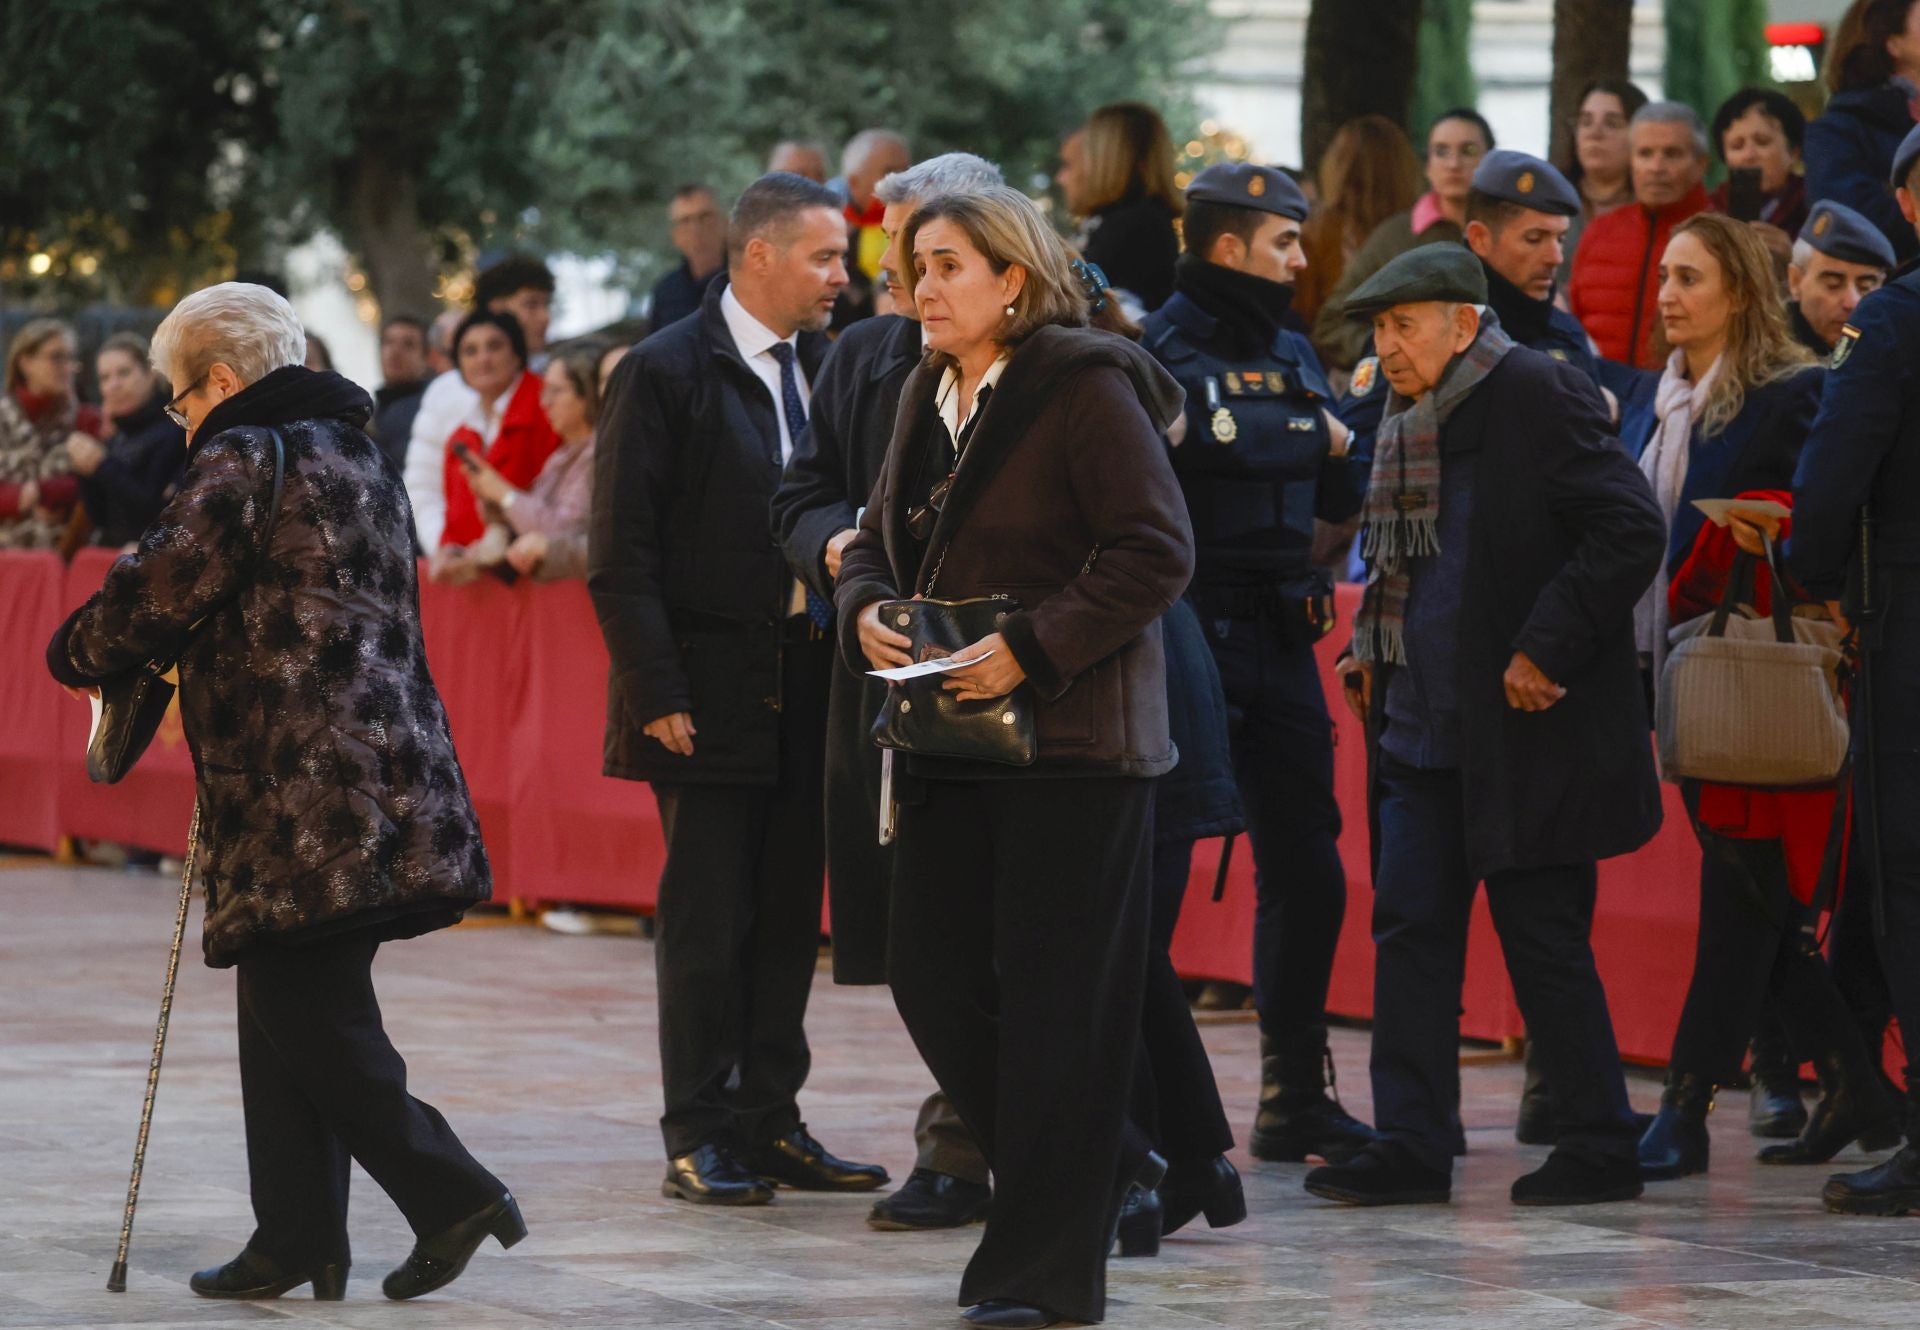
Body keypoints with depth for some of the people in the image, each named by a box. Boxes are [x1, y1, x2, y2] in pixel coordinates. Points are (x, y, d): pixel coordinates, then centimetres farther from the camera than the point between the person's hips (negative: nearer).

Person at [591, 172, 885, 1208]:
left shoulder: (823, 369, 12)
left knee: (789, 917, 9)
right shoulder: (666, 373, -7)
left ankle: (770, 1123, 17)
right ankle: (698, 1138, 5)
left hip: (807, 685, 6)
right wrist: (657, 693, -15)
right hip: (710, 690, -6)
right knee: (707, 920, -2)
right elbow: (620, 556, -10)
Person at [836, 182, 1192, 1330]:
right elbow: (879, 538, 20)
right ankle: (1104, 1163, 25)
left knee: (1054, 998, -3)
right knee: (933, 976, 7)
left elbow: (1157, 553, -16)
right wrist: (866, 612, -2)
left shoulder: (1086, 389, -10)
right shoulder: (929, 398, 14)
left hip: (1071, 739, -8)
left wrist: (1032, 646, -21)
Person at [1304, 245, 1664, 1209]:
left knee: (1542, 937, -1)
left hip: (1520, 728, -8)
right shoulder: (1408, 423, 13)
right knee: (1409, 926, 4)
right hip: (1421, 727, 8)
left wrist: (1547, 650, -20)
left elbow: (1631, 532, -17)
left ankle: (1600, 1147, 10)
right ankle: (1412, 1145, 7)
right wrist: (1371, 646, 11)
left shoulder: (1539, 398, -12)